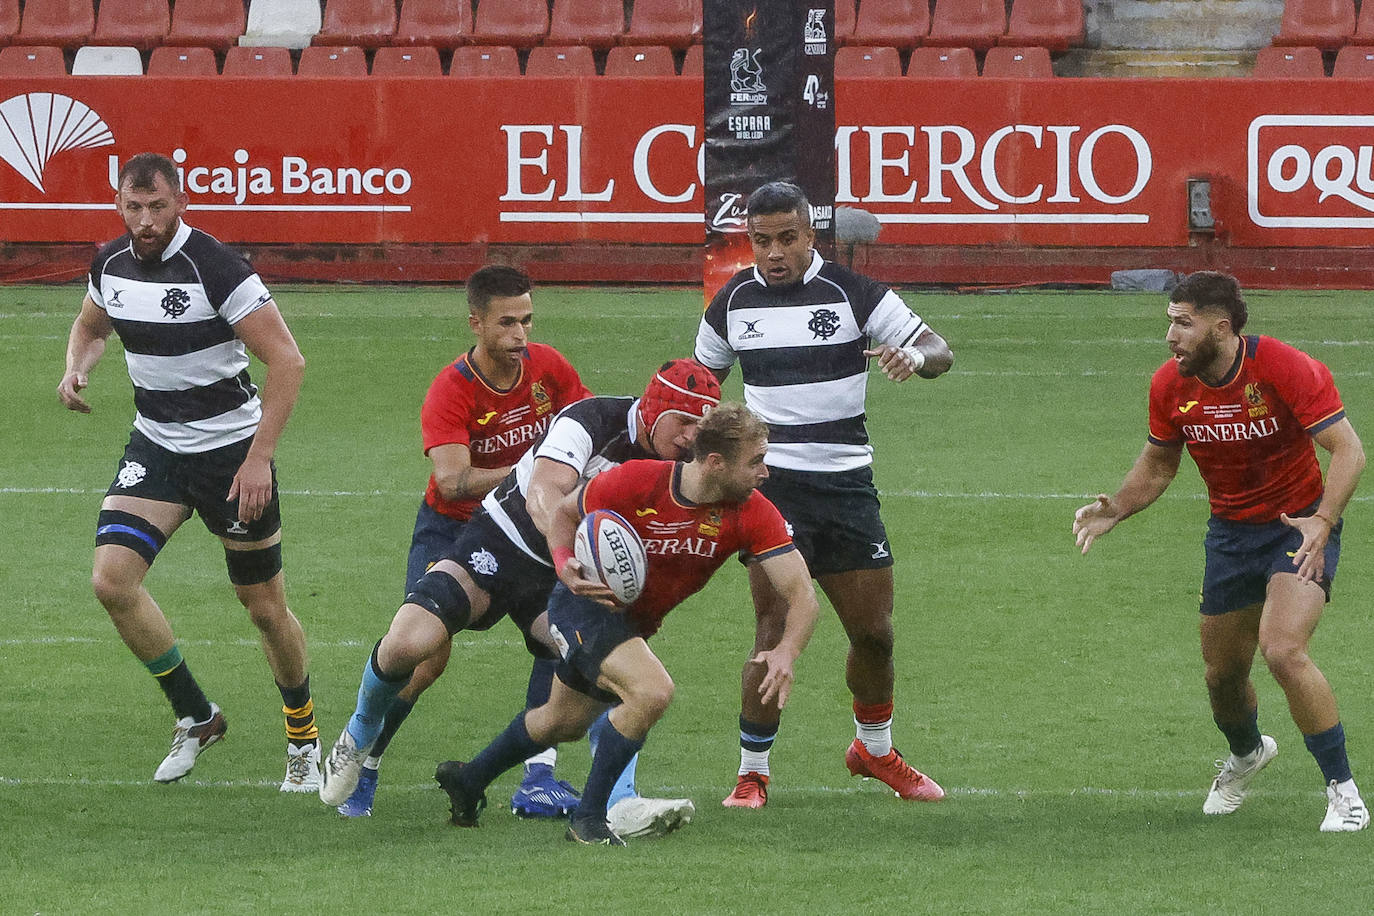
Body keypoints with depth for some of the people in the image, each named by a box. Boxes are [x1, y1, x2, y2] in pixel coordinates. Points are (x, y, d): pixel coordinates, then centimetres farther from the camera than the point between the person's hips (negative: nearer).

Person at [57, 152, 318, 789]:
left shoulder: (215, 269, -21)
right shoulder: (112, 265, -2)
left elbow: (287, 361, -20)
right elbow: (91, 325, 22)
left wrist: (258, 457, -23)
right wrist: (76, 371, -2)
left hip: (231, 449, -5)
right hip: (155, 446, 5)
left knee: (264, 606, 4)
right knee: (112, 578, -14)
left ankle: (304, 738, 28)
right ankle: (194, 717, 4)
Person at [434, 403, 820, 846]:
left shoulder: (752, 513, -21)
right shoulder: (637, 481, -28)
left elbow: (801, 594, -23)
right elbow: (566, 512, -8)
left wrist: (786, 653, -42)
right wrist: (566, 566, -27)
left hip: (639, 622, 6)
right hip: (586, 604, -6)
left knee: (563, 722, 25)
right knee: (652, 691, -29)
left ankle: (468, 780, 50)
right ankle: (588, 817, -13)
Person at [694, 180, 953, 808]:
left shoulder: (852, 294, -3)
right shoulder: (732, 303, 4)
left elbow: (939, 351, -3)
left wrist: (916, 356, -26)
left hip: (846, 481, 1)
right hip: (772, 483, -1)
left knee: (874, 631, 7)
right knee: (778, 632, -14)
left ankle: (875, 749, 33)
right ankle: (752, 772, -2)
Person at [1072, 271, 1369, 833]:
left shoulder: (1286, 369, -22)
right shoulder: (1170, 385, -6)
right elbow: (1159, 464, 11)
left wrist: (1322, 522, -38)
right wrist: (1115, 508, -7)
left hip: (1300, 526, -5)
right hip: (1230, 532, 6)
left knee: (1282, 651, -26)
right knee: (1222, 675, 10)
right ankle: (1246, 755, 47)